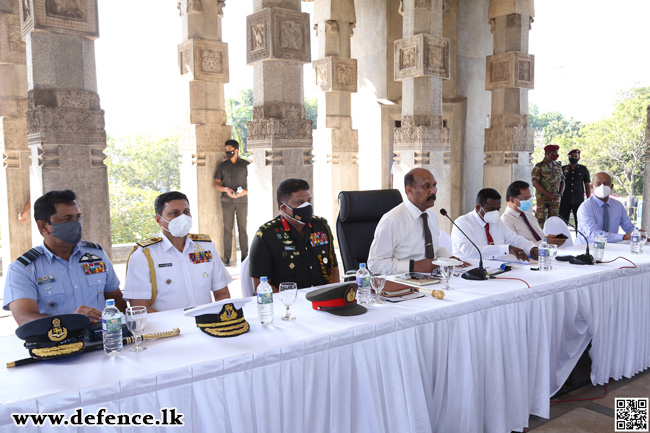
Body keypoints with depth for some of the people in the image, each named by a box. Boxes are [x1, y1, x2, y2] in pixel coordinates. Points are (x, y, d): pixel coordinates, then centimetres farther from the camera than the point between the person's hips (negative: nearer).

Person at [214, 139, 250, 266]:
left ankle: (245, 256, 6)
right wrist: (226, 189, -11)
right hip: (227, 200, 1)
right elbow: (216, 184, 8)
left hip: (242, 200, -1)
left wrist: (246, 191, -13)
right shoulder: (222, 166, 10)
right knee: (227, 228, -1)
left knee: (243, 228, 0)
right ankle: (227, 257, 3)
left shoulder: (245, 165, 5)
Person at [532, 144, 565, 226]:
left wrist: (559, 194, -2)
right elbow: (535, 183, -11)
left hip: (556, 199, 5)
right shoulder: (539, 166, -4)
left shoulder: (558, 166, 14)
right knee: (541, 221, -8)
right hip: (543, 198, -5)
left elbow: (562, 181, 16)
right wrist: (548, 195, -16)